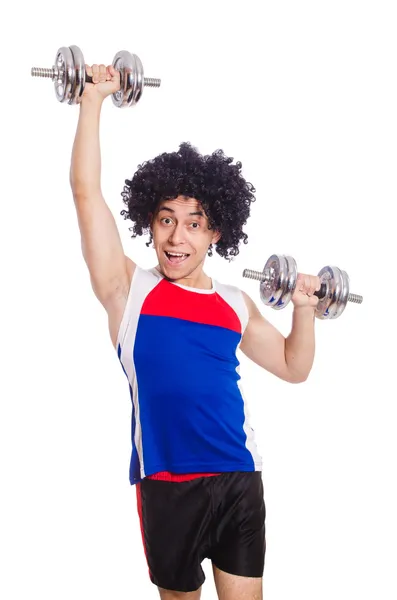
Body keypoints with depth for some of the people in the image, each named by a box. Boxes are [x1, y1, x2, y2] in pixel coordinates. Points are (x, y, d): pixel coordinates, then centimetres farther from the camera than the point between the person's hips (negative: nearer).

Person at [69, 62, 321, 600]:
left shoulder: (236, 305, 12)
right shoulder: (129, 289, 2)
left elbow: (294, 367, 22)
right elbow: (86, 192, -3)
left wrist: (304, 309, 6)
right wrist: (93, 99, -1)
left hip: (238, 480, 2)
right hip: (167, 483, -2)